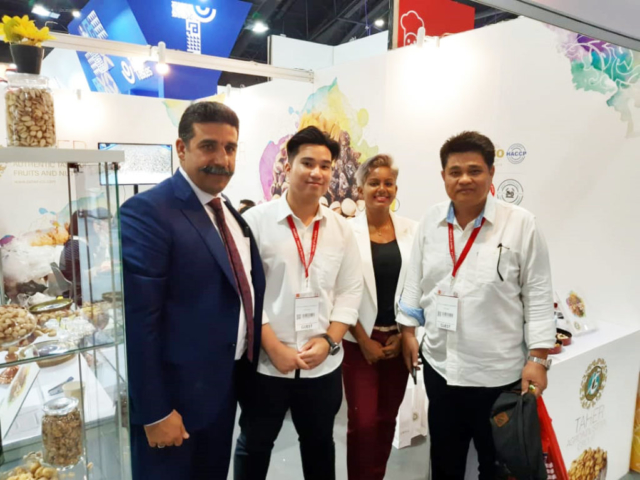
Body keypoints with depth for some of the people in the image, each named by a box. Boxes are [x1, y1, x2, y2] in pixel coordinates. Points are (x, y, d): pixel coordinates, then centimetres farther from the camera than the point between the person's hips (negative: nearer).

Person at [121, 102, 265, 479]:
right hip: (175, 394, -7)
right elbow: (138, 321, -21)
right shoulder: (147, 211, -18)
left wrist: (246, 368, 11)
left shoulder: (230, 212, 8)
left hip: (225, 386, 8)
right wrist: (154, 412, -19)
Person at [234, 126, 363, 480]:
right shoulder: (257, 220, -9)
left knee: (320, 443, 23)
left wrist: (328, 341, -9)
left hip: (324, 364, 3)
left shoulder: (341, 229, 2)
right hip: (266, 363, -3)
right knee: (255, 444, 18)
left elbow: (349, 293, 4)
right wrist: (275, 349, -14)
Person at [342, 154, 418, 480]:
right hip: (360, 339, -3)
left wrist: (404, 334, -2)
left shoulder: (411, 230, 2)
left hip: (399, 339, 3)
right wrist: (364, 340, -8)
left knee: (387, 420, 13)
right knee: (363, 423, -2)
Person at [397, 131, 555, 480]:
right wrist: (408, 331, 8)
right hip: (439, 365, 4)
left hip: (498, 372, -3)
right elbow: (415, 282, 8)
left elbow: (538, 296, -8)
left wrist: (538, 359, -10)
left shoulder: (521, 224, -11)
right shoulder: (431, 222, 1)